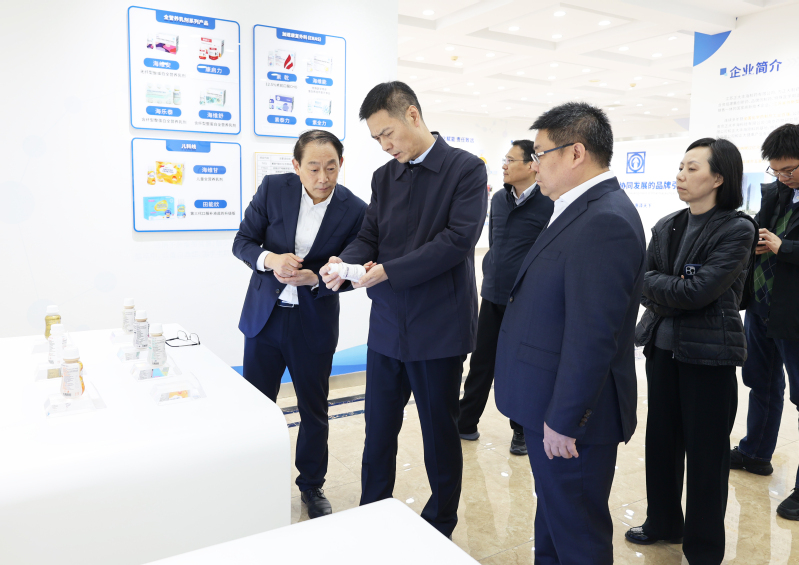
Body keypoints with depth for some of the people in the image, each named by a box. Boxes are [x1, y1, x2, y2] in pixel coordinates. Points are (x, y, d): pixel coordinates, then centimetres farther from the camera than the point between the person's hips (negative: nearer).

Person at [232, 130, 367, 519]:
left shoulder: (354, 210, -12)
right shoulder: (273, 188, -8)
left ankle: (312, 486, 34)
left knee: (314, 410, 12)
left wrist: (315, 278, -24)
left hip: (315, 324, -1)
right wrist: (270, 259, -23)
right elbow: (242, 241, -2)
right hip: (265, 315, 2)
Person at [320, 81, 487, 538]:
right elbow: (370, 236, 10)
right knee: (379, 431, 14)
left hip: (437, 328, -5)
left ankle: (440, 526, 31)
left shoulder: (466, 169, -6)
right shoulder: (384, 176, 12)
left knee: (440, 432, 10)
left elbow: (458, 239, -17)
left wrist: (389, 271, -20)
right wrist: (346, 261, -13)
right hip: (387, 325, 5)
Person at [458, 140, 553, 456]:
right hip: (493, 297, 5)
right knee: (481, 361, 12)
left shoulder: (549, 204, -12)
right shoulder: (498, 199, 7)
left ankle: (522, 431, 28)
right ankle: (466, 422, 26)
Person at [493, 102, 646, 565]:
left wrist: (564, 421, -20)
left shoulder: (605, 221, -23)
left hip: (571, 417, -10)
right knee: (552, 519, 26)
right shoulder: (586, 210, 9)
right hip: (554, 405, 10)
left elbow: (593, 336, -26)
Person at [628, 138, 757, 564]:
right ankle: (663, 521, 36)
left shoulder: (737, 229, -11)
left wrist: (657, 283, -7)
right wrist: (676, 292, -15)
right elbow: (642, 285, 1)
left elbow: (699, 290, -20)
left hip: (709, 353, -5)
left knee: (705, 451, 6)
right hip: (662, 347, 6)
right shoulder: (666, 227, 7)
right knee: (661, 439, 16)